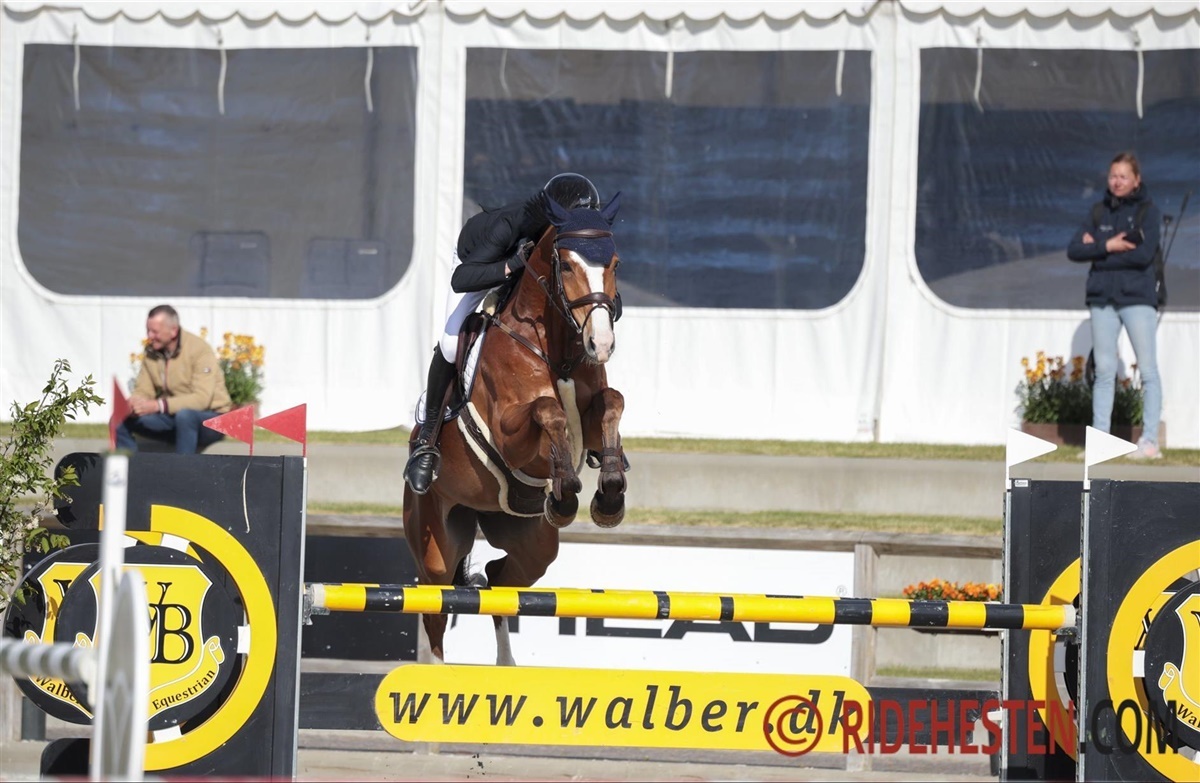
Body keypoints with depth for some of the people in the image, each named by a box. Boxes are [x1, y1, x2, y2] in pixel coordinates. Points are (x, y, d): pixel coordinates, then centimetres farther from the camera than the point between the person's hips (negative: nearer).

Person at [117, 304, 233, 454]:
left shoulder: (200, 350, -17)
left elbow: (202, 398, -27)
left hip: (211, 419, -6)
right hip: (173, 416, 6)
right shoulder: (151, 352, 3)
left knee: (184, 415, -40)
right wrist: (133, 403, -24)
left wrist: (158, 405, -36)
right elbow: (143, 391, 2)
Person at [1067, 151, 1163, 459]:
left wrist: (1096, 250, -8)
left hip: (1137, 298, -4)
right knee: (1104, 371, 3)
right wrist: (1107, 246, -13)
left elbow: (1144, 254, -14)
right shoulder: (1100, 213, 12)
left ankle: (1150, 440, -7)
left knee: (1148, 370, -7)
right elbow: (1074, 250, 3)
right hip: (1102, 300, 4)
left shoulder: (1148, 212, 0)